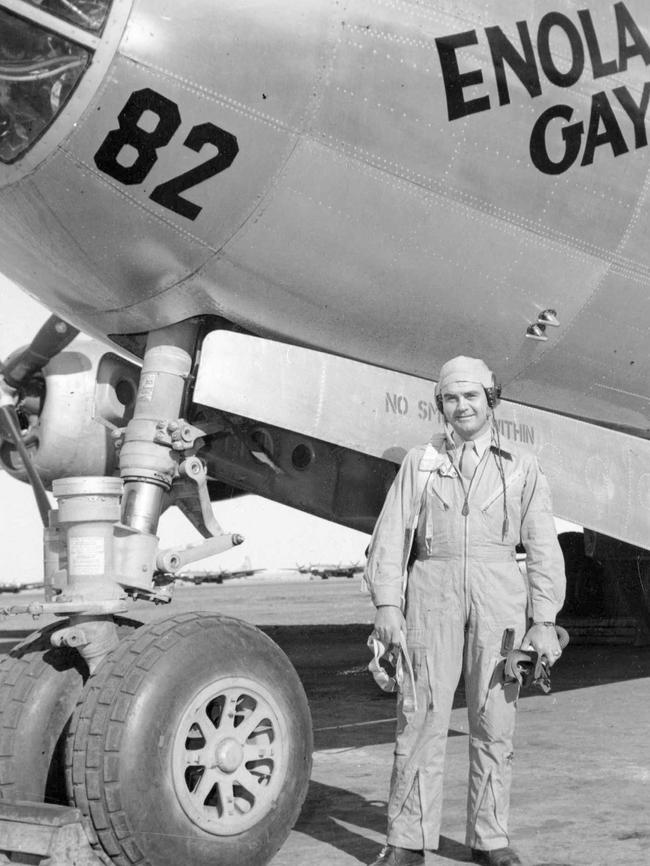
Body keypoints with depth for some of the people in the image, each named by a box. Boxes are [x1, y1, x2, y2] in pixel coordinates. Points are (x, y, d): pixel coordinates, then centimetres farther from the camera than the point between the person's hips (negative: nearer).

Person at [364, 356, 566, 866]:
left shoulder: (521, 467, 12)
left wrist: (544, 621, -1)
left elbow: (543, 548, 7)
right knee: (421, 715, -2)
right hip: (433, 592, 0)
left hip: (499, 595, 1)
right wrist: (387, 603, -5)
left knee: (495, 720, 5)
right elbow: (391, 536, 6)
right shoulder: (419, 463, 12)